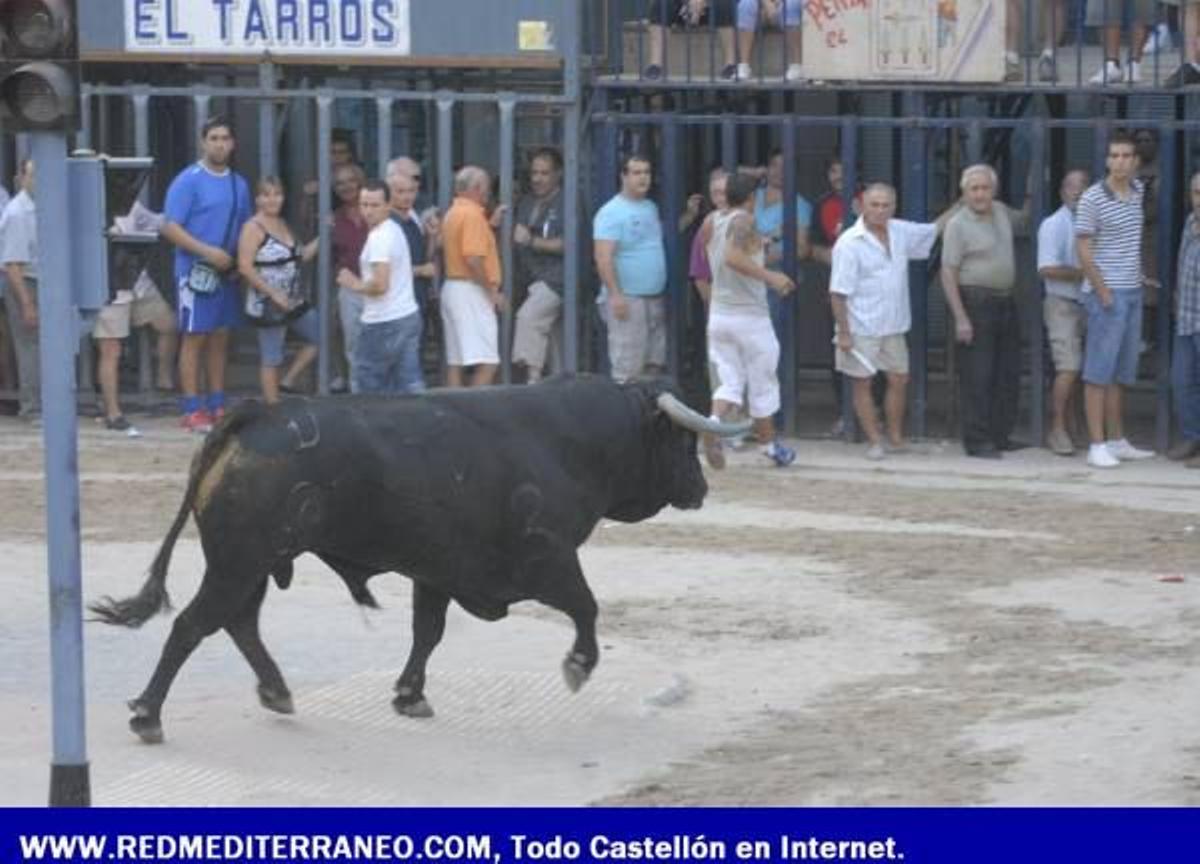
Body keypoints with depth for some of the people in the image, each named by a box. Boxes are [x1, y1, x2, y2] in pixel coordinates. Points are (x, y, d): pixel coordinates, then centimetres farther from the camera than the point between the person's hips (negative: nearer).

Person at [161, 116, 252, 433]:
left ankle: (217, 406, 16)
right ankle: (193, 410, -3)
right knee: (194, 338, -4)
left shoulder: (239, 184, 13)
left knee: (220, 338, 10)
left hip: (226, 272, 6)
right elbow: (171, 228, -13)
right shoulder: (188, 181, -8)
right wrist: (208, 252, -20)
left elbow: (246, 227, 21)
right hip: (196, 272, -6)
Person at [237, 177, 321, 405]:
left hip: (294, 302, 9)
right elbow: (245, 267, -20)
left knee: (318, 337, 13)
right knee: (271, 358, -2)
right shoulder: (253, 228, -13)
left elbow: (299, 258, 19)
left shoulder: (283, 225, 12)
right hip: (267, 306, -9)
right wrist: (274, 294, -23)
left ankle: (288, 383, 20)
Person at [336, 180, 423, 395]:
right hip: (408, 315, 9)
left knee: (366, 385, 4)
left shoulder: (379, 238, -17)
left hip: (384, 323, -9)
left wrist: (355, 285, -9)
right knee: (409, 383, 5)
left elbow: (380, 284, -26)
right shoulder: (396, 230, 14)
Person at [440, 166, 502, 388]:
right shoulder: (472, 214, -14)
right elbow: (473, 259, -22)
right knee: (487, 363, -12)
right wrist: (492, 291, -14)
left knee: (455, 362, 8)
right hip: (472, 291, -10)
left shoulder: (453, 213, 16)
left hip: (452, 285, 10)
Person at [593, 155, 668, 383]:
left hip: (655, 298, 8)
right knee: (628, 369, -10)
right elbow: (603, 257, -15)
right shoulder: (611, 212, -9)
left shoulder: (651, 208, 16)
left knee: (654, 365, 10)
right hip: (627, 300, -8)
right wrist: (615, 294, -21)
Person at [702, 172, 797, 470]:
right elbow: (733, 257, -33)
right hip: (749, 315, -6)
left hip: (719, 314, 6)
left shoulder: (712, 221, 7)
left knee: (730, 381, 8)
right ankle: (769, 444, 21)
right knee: (762, 384, 9)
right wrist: (769, 276, -28)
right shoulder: (743, 221, -15)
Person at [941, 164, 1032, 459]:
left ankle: (1000, 435, 17)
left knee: (1008, 375, 9)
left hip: (1006, 302, 8)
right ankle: (977, 441, -3)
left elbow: (1024, 221, 34)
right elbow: (948, 273, -13)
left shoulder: (1001, 212, 11)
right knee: (978, 378, -6)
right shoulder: (958, 224, -10)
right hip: (976, 304, -7)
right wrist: (960, 318, -19)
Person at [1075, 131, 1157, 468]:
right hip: (1106, 293, -7)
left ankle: (1117, 441, 17)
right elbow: (1083, 250, -12)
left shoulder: (1138, 191, 9)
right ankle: (1097, 446, -7)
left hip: (1133, 292, 7)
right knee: (1100, 371, -7)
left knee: (1121, 372, 11)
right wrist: (1103, 292, -14)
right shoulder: (1092, 198, -12)